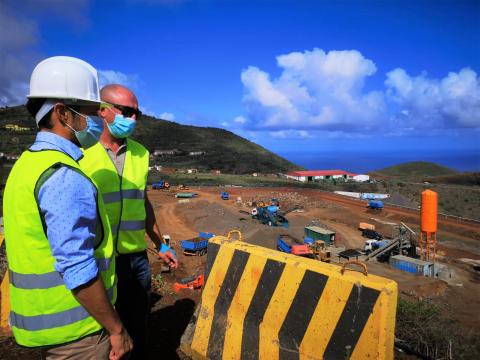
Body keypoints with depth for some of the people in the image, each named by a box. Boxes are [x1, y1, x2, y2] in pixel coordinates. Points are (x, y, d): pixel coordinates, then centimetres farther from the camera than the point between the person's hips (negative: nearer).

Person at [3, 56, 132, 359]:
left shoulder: (27, 165, 6)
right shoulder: (65, 177, -25)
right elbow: (78, 269, -27)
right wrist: (116, 329, -16)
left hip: (41, 319, 9)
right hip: (74, 328, -9)